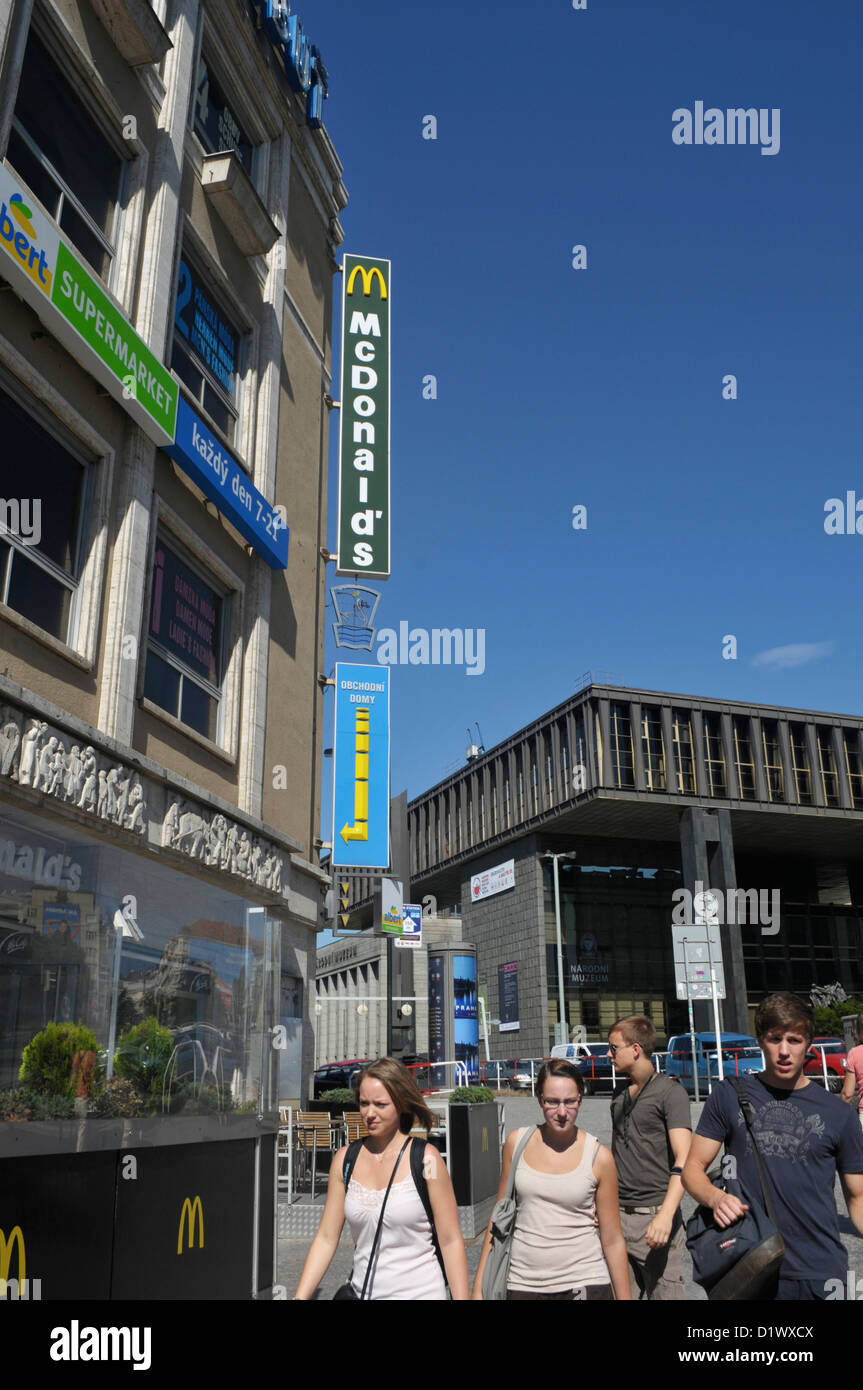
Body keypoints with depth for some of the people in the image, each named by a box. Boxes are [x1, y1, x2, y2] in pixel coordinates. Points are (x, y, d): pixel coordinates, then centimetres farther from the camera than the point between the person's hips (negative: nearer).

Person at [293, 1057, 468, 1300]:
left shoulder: (425, 1159, -11)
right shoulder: (345, 1160, 0)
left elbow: (450, 1241, -9)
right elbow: (326, 1239, 2)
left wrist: (462, 1298, -12)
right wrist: (299, 1298, -4)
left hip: (419, 1292, -3)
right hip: (362, 1291, 3)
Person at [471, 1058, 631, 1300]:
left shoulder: (598, 1157, -8)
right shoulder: (517, 1143, -2)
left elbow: (612, 1240, -1)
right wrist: (479, 1287, 4)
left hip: (584, 1282, -2)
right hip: (522, 1284, 2)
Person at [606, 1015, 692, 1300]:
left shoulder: (669, 1091, -7)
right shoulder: (619, 1094, 14)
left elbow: (683, 1160, -16)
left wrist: (666, 1215, -26)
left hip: (655, 1214, -6)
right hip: (619, 1215, 6)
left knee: (664, 1292, -3)